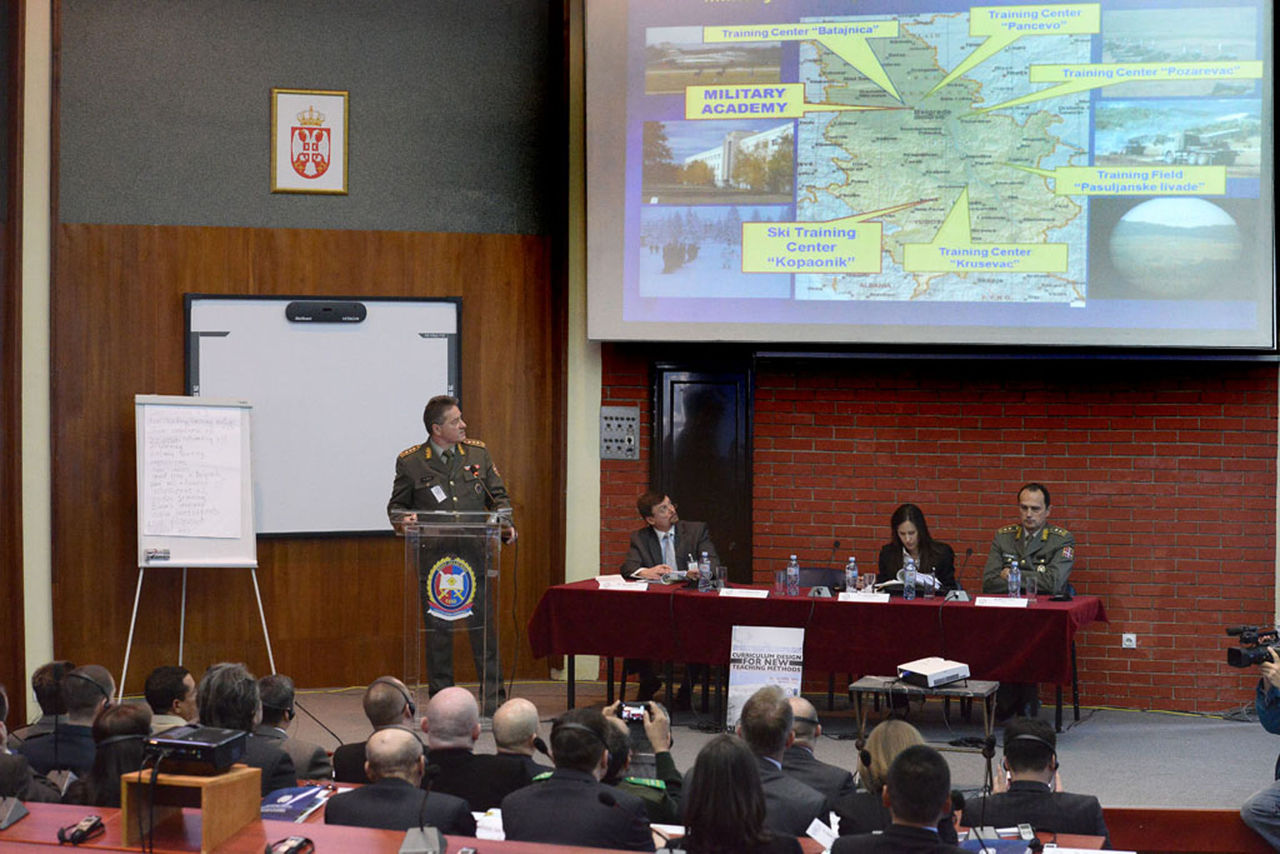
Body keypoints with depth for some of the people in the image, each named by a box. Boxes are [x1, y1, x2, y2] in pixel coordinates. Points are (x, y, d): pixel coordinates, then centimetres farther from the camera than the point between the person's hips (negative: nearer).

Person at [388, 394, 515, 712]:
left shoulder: (478, 453, 9)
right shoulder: (411, 462, 2)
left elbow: (498, 495, 14)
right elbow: (396, 505, 11)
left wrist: (505, 525, -4)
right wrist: (404, 518, -11)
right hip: (433, 557, -1)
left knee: (484, 626, -1)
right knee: (438, 629, 4)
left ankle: (494, 698, 5)